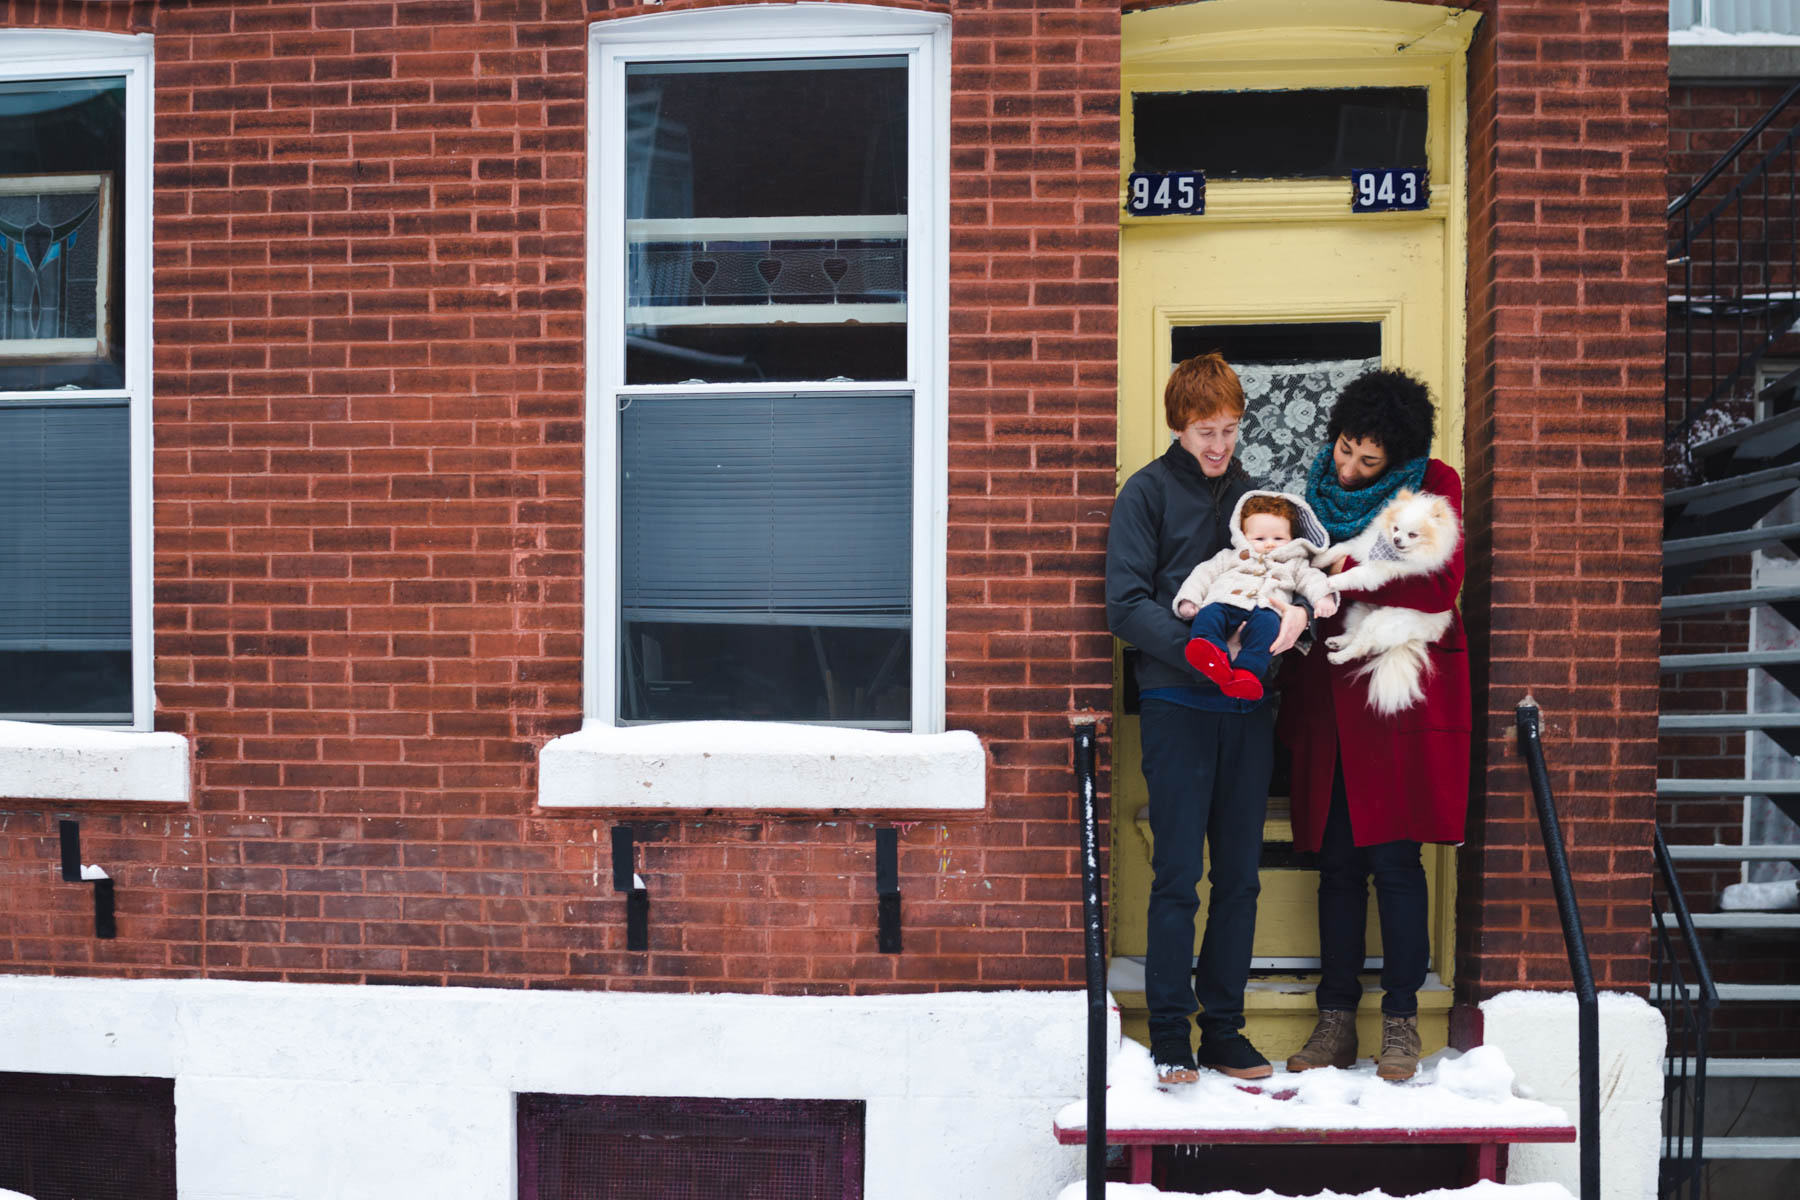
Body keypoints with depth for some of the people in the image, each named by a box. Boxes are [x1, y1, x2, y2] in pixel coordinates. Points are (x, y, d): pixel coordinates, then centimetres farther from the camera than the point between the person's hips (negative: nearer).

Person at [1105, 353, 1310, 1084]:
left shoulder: (1251, 492, 16)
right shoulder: (1148, 491, 1)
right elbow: (1126, 604, -8)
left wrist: (1297, 609, -7)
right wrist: (1197, 647, -21)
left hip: (1247, 706, 5)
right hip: (1176, 704, -5)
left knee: (1240, 876, 8)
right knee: (1177, 877, -2)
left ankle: (1225, 1029, 18)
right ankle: (1170, 1036, 8)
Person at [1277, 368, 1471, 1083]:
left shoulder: (1433, 485, -1)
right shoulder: (1322, 489, 12)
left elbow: (1439, 586, -12)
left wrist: (1347, 570, -17)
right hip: (1331, 698, 4)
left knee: (1394, 858, -4)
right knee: (1337, 860, 5)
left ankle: (1402, 1017, 11)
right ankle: (1336, 1017, 14)